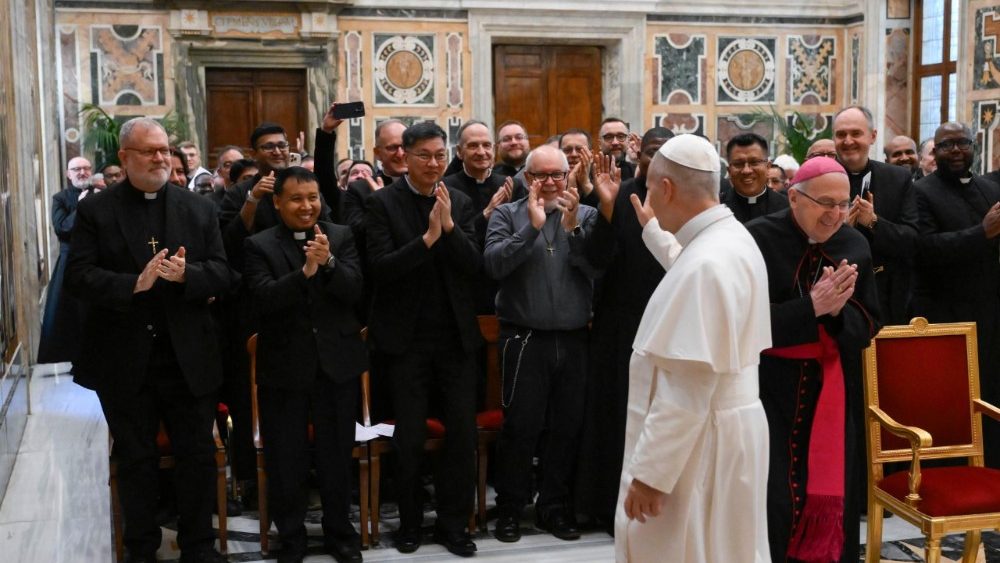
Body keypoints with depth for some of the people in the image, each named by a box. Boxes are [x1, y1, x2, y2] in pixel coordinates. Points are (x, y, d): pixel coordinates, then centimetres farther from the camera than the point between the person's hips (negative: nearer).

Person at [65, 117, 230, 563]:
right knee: (135, 459, 13)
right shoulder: (95, 210, -1)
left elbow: (221, 274, -1)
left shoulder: (199, 208, 5)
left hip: (187, 356, 1)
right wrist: (134, 284, -25)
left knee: (198, 455, 8)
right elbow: (78, 278, -10)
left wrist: (187, 274, -22)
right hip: (123, 359, -1)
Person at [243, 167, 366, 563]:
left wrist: (328, 262, -25)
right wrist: (304, 272, -30)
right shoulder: (260, 245, -3)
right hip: (284, 367, -1)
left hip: (336, 364, 2)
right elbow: (263, 299, -16)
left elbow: (353, 291, -8)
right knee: (286, 461, 9)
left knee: (337, 456, 14)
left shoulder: (341, 236, 2)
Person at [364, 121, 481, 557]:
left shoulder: (460, 203, 5)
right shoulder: (383, 202, -5)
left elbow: (475, 267, -4)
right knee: (409, 437, 6)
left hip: (456, 336, 3)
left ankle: (452, 523, 22)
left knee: (463, 433, 6)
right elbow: (380, 267, -14)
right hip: (406, 337, -3)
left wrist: (449, 226, -17)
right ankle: (409, 522, 26)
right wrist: (426, 238, -24)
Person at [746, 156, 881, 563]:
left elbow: (869, 325, 6)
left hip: (834, 393, 4)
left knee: (829, 495, 10)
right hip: (770, 391, -4)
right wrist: (812, 306, -23)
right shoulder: (758, 239, -11)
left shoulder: (855, 245, 4)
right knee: (771, 499, -2)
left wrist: (838, 309, -16)